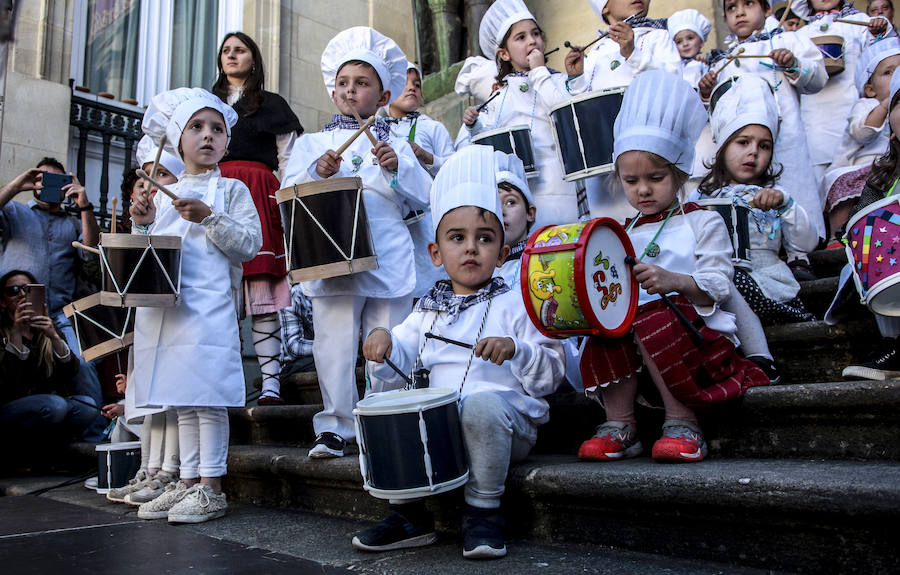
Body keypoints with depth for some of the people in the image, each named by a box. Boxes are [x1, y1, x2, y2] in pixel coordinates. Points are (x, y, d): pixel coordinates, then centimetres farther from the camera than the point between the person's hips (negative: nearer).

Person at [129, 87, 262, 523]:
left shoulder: (231, 190, 5)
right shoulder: (164, 196, 20)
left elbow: (251, 243, -7)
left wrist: (209, 218, -16)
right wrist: (143, 225, 4)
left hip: (209, 305, -6)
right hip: (165, 306, 6)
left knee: (208, 394, -6)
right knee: (181, 398, 11)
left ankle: (210, 487, 2)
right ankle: (187, 481, 20)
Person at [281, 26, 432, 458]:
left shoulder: (396, 146, 18)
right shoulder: (312, 143, 19)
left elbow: (423, 197, 8)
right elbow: (290, 192, 6)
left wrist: (397, 168, -8)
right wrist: (317, 172, -11)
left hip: (389, 259, 0)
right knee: (334, 344, -3)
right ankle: (335, 427, 8)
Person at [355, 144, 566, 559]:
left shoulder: (514, 305, 3)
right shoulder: (426, 311, 16)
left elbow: (551, 373, -5)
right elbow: (393, 379, 14)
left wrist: (514, 348, -23)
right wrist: (383, 343, -6)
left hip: (505, 422, -4)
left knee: (483, 403, -35)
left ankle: (483, 512, -14)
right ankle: (408, 515, 2)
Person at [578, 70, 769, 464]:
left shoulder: (703, 223, 8)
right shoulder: (623, 235, 20)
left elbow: (719, 285, -6)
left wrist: (675, 281, -23)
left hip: (695, 330, -4)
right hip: (632, 323, 4)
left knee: (653, 321, -35)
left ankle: (682, 422, -26)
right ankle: (619, 425, -20)